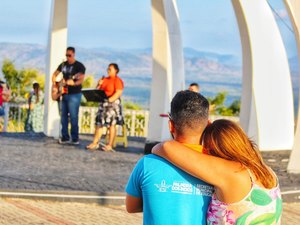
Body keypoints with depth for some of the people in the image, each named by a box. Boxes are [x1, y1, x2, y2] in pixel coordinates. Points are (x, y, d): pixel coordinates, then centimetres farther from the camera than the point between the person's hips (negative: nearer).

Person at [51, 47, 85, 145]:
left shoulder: (79, 66, -8)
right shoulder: (63, 65, 12)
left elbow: (81, 79, -19)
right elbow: (55, 74, 21)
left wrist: (73, 83, -38)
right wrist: (54, 83, 2)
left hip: (74, 94, -7)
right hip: (64, 93, 7)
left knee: (73, 117, -8)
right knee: (63, 116, 8)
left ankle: (75, 138, -3)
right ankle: (65, 137, 14)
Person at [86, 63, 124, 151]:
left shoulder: (117, 80, -6)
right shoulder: (105, 79, 17)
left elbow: (118, 93, -18)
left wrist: (110, 100, -28)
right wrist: (99, 85, 1)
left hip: (113, 103, -8)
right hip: (103, 103, 8)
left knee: (111, 124, -6)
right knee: (99, 122, 5)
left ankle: (110, 145, -4)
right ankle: (95, 143, 8)